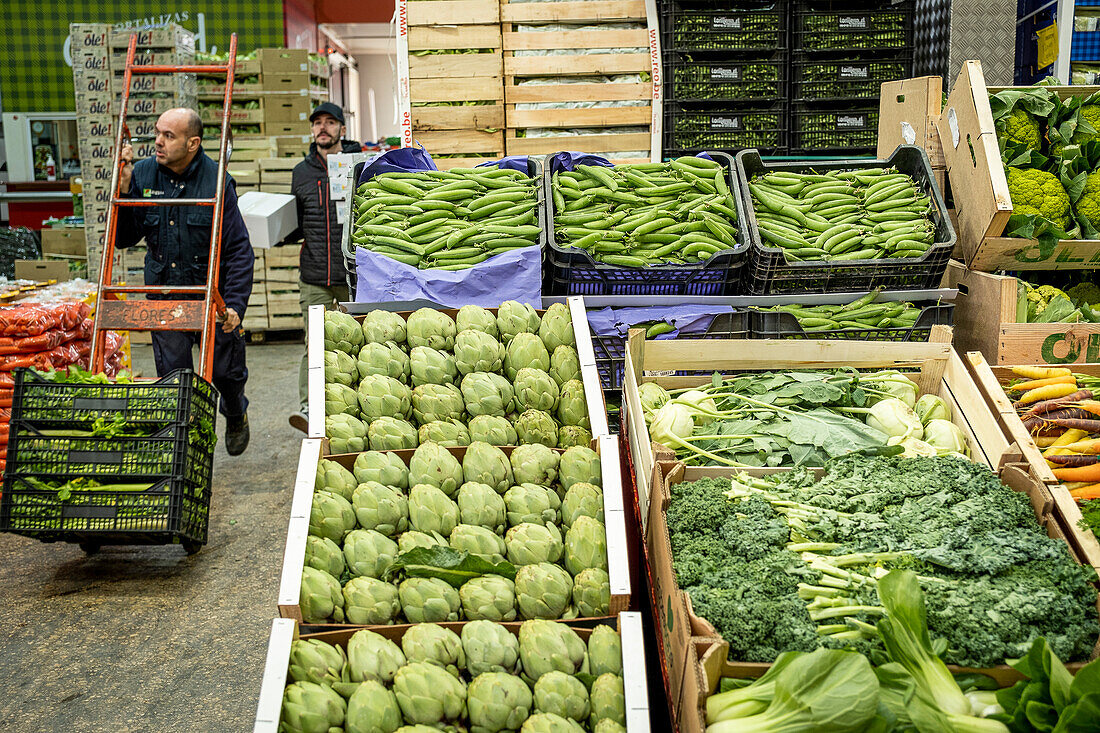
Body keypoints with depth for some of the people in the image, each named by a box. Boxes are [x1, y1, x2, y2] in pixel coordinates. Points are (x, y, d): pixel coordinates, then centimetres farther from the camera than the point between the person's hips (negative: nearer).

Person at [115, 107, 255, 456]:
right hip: (164, 298, 2)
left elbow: (240, 250, -11)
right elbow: (123, 238, 1)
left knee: (225, 372, 10)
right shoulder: (142, 174, -3)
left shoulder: (217, 182, -12)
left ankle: (236, 415, 44)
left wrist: (234, 304, -19)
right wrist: (123, 190, -12)